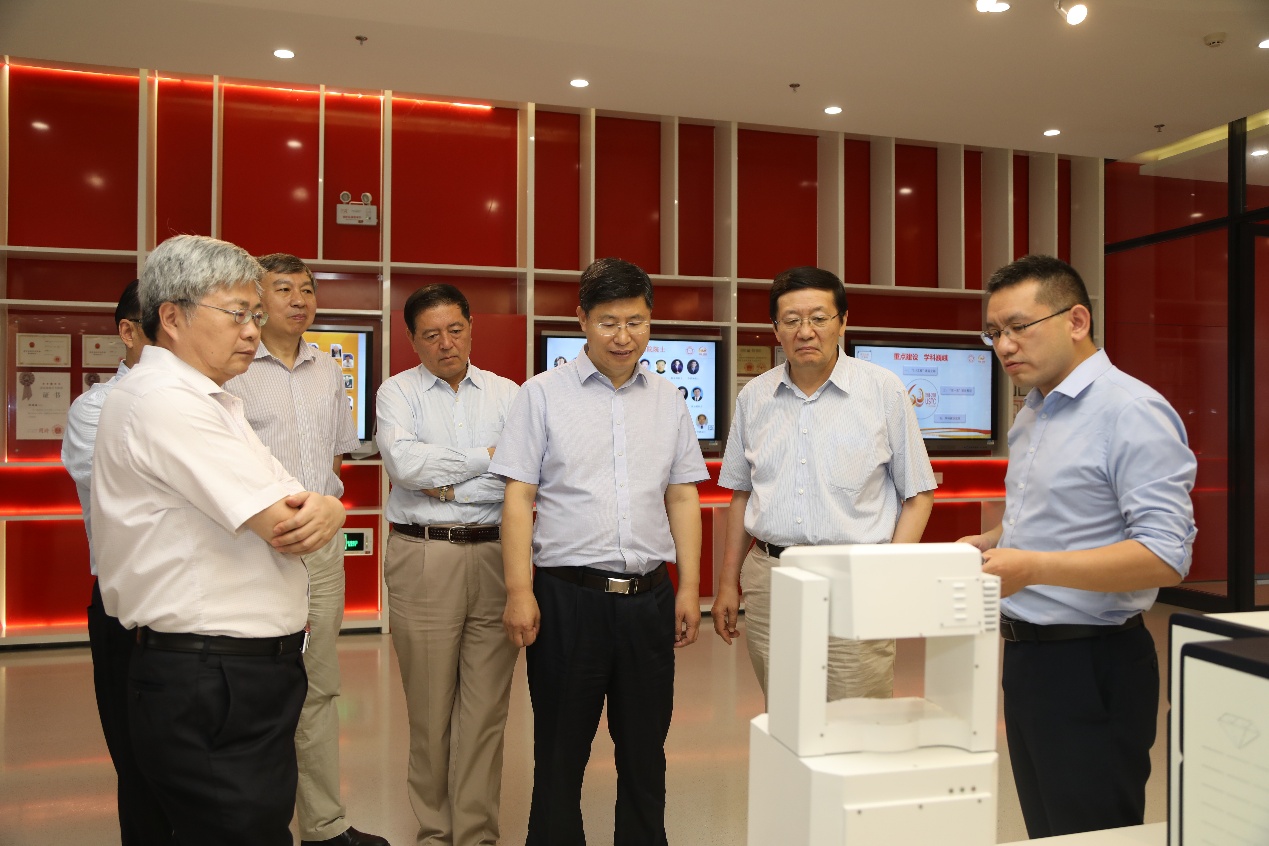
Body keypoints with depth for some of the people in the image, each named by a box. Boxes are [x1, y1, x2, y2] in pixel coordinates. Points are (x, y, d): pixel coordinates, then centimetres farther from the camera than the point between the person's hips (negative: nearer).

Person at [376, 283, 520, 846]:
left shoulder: (507, 394, 9)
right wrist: (485, 457, -6)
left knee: (486, 710, 5)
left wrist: (448, 486, -9)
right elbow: (403, 462, -13)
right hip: (423, 561, -1)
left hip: (494, 555, 1)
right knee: (430, 709, 7)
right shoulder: (398, 392, 6)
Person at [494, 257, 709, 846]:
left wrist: (689, 587, 4)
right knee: (561, 750, 10)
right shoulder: (543, 395, 0)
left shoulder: (667, 400, 10)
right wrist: (519, 592, -9)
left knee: (644, 747, 14)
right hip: (567, 596, -3)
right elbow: (518, 498, -3)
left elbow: (683, 497, 11)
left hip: (649, 597, 3)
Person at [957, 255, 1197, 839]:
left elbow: (1166, 558, -22)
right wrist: (992, 544, 5)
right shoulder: (1031, 415, 12)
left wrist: (1034, 567, -27)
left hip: (1090, 664, -8)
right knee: (1044, 831, 18)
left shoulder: (1130, 411, -16)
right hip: (1025, 653, 9)